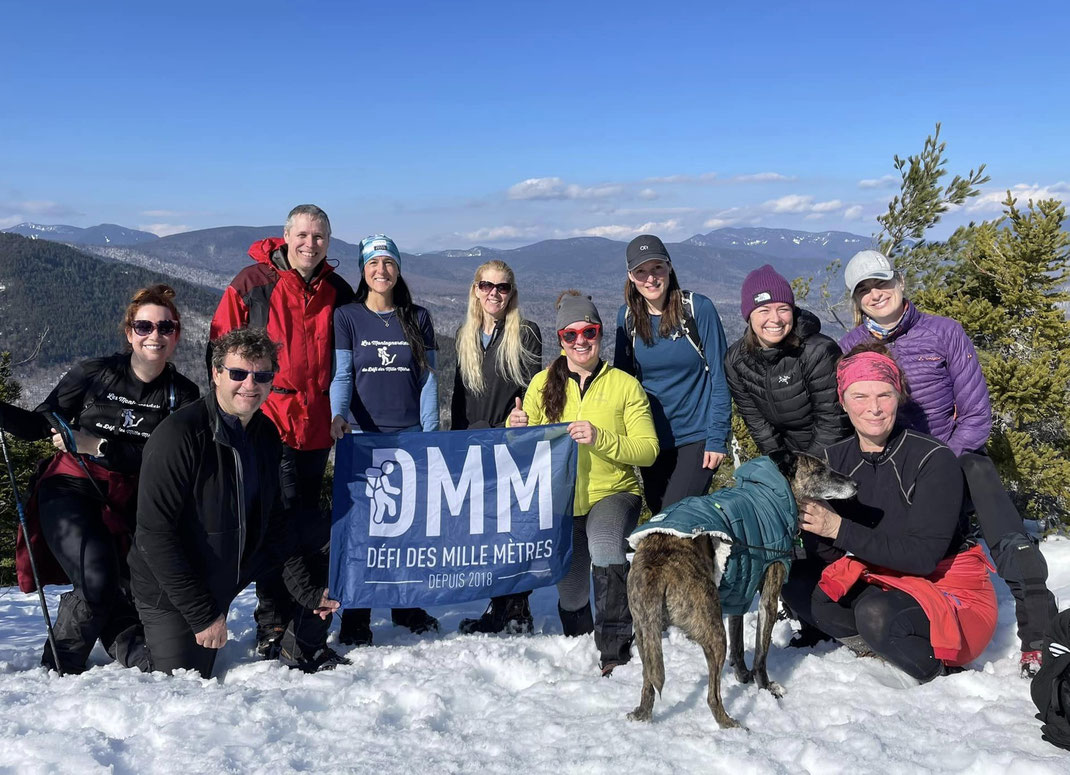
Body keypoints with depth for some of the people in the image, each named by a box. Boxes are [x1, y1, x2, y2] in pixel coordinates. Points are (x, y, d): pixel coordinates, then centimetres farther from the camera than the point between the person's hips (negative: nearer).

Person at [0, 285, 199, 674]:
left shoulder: (182, 395, 2)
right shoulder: (94, 374, 0)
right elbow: (37, 425, 7)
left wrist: (99, 446, -16)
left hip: (127, 506, 3)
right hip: (71, 492, -2)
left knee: (132, 587, -13)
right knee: (97, 580, -22)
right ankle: (60, 664, -1)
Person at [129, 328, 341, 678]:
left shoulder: (266, 434, -2)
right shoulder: (179, 435, -24)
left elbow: (274, 521, 7)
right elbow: (154, 534, -25)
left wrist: (307, 591, 2)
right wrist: (203, 614, -24)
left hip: (225, 581, 6)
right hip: (171, 593, -6)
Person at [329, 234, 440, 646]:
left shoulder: (417, 318, 9)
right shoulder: (346, 317, 4)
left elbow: (428, 379, 7)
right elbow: (341, 374, -3)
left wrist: (430, 434, 0)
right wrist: (338, 415, -22)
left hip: (411, 434, 2)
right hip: (364, 435, -2)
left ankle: (407, 606, 21)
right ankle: (354, 617, 8)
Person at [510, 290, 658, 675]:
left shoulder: (625, 384, -2)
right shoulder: (542, 384, 4)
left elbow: (648, 450, -9)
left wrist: (599, 438, -24)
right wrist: (517, 429, -16)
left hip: (614, 493, -2)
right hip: (561, 500, 3)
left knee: (603, 544, -35)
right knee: (571, 598, 6)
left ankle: (615, 649, -19)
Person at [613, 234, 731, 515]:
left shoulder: (698, 308, -10)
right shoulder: (627, 316, 1)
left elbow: (719, 376, -8)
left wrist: (718, 437, -12)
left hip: (696, 437, -4)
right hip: (652, 439, 4)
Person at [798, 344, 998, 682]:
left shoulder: (934, 459, -18)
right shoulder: (834, 459, -3)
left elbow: (923, 556, -23)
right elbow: (825, 541, -6)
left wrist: (840, 529, -29)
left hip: (952, 588, -5)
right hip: (879, 577, 6)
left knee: (877, 613, -34)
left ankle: (941, 669, -5)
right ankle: (887, 648, -3)